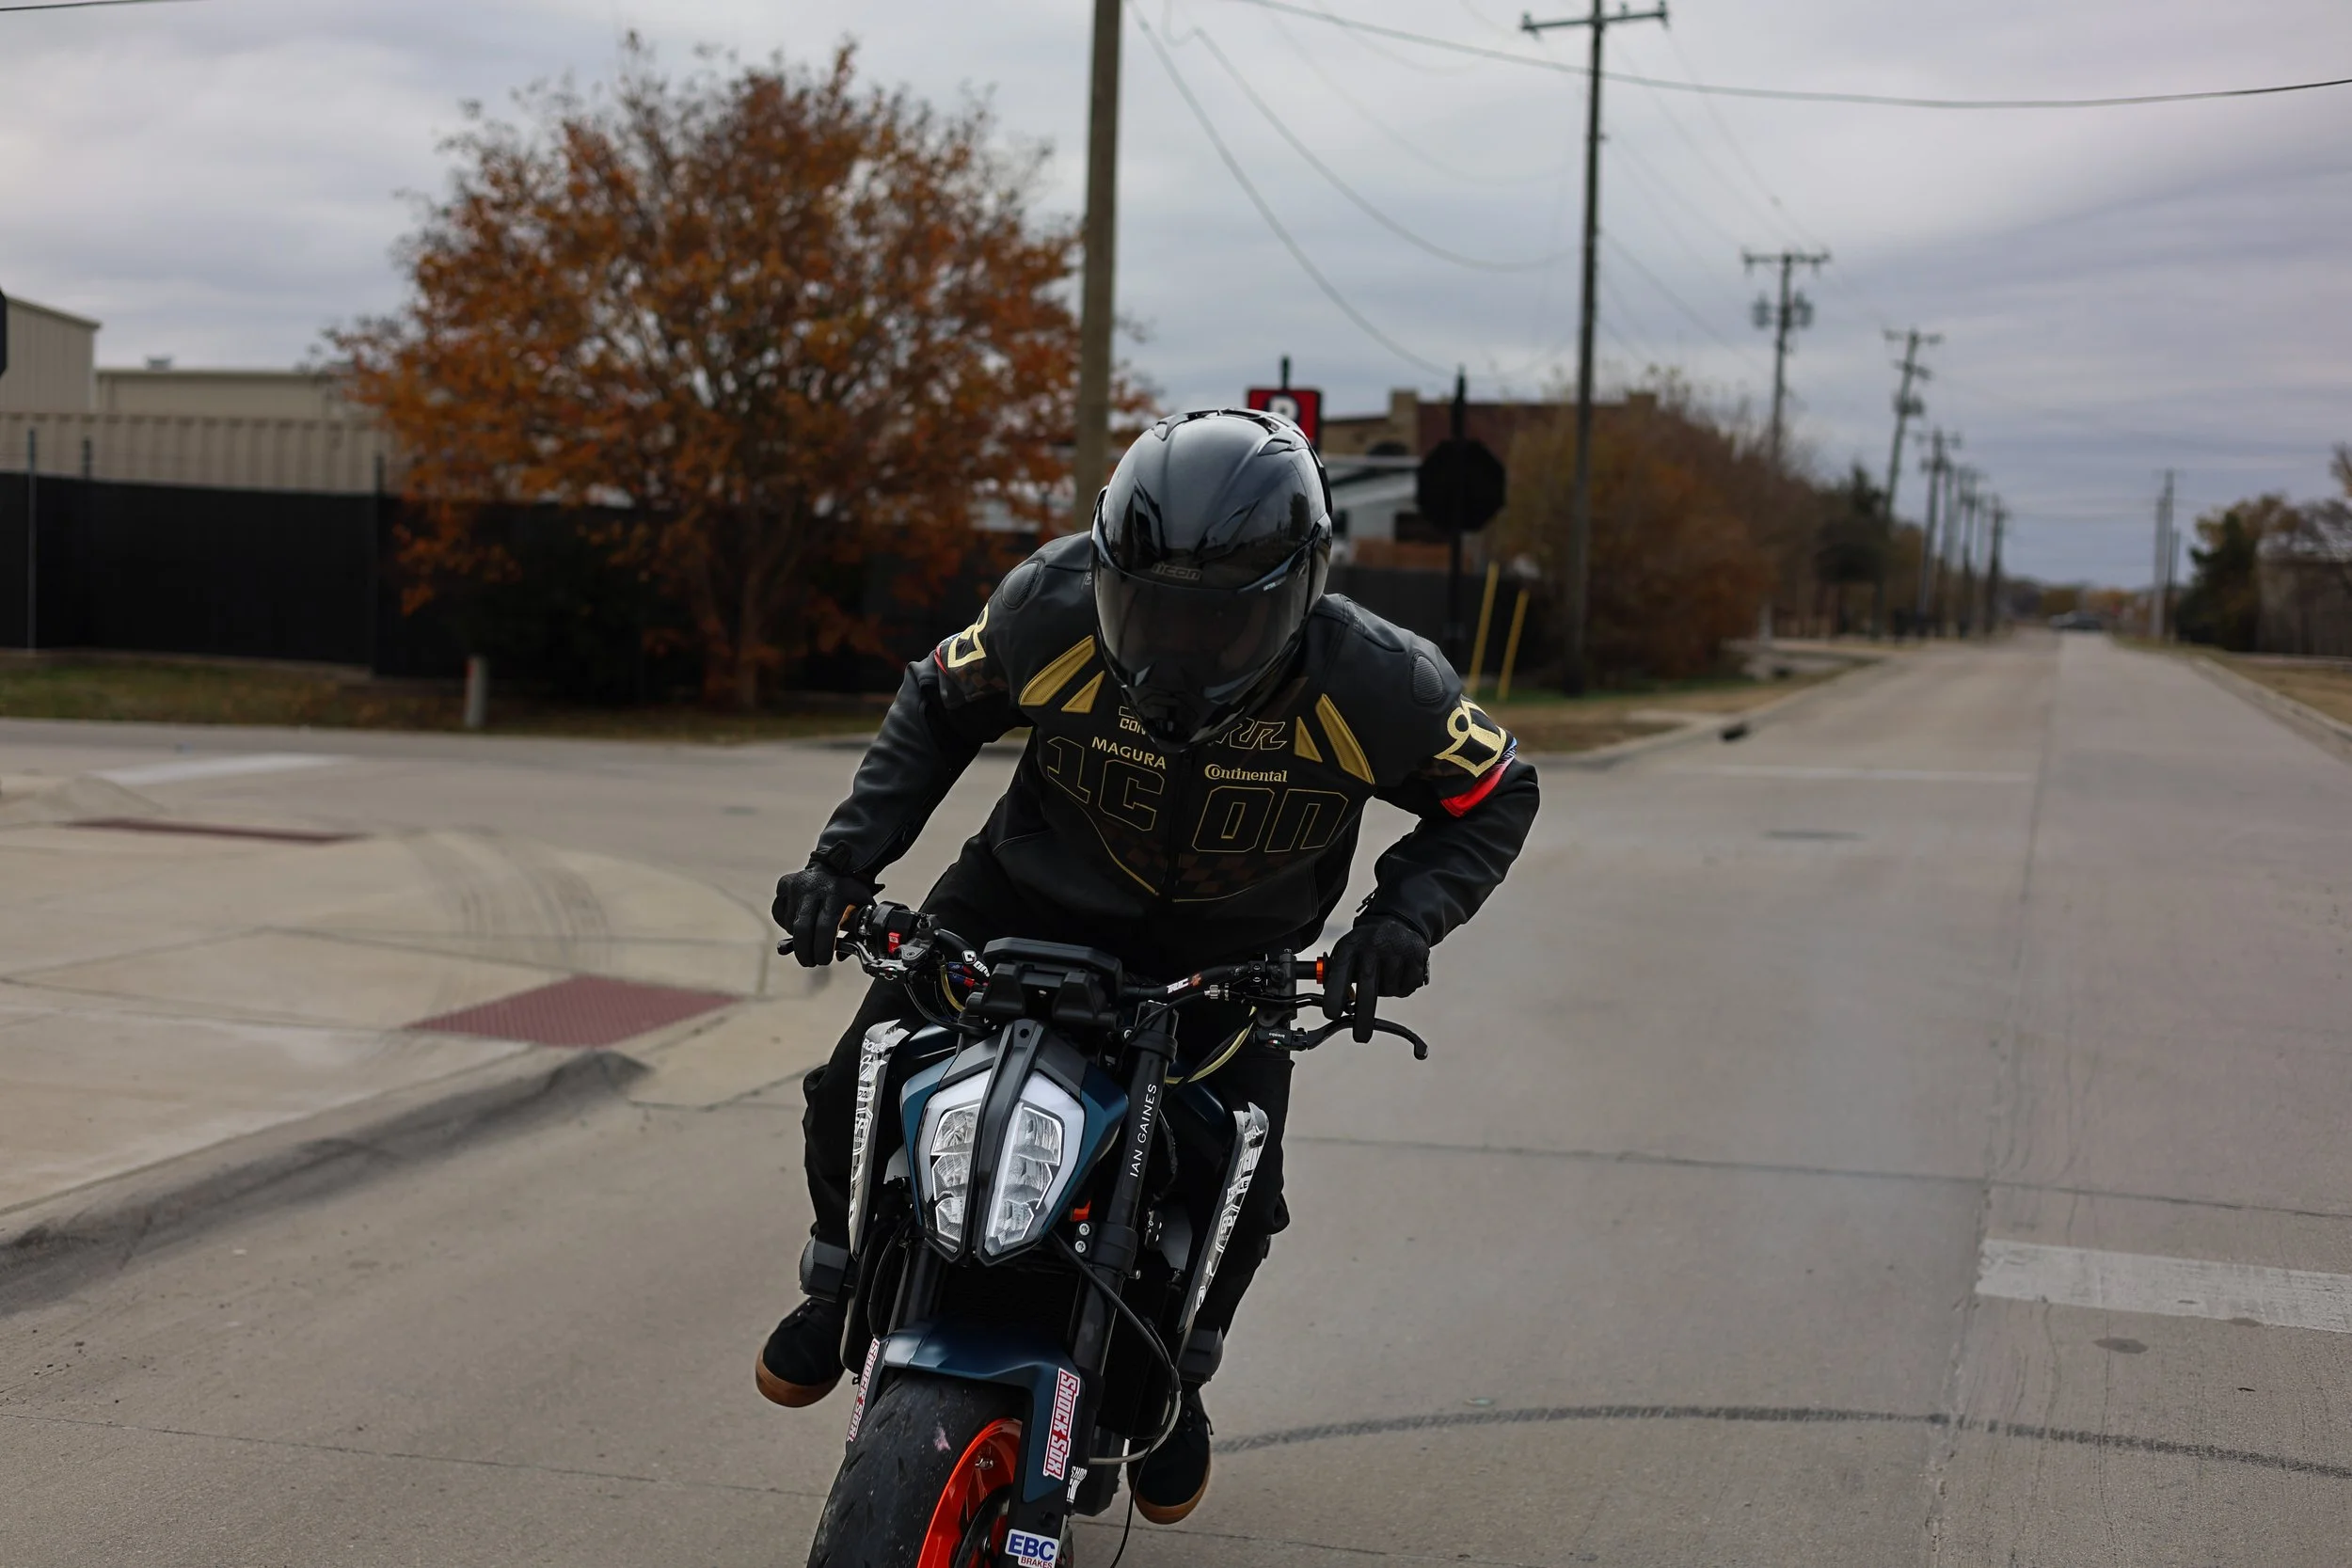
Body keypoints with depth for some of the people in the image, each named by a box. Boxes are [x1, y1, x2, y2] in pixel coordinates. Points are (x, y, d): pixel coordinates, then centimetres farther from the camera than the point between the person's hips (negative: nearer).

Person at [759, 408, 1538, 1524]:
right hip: (1043, 886, 1)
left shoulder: (1372, 686, -28)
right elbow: (940, 702, -3)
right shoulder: (1052, 611, -25)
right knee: (855, 1100, -8)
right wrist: (848, 854, -11)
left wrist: (1403, 918, -25)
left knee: (1237, 1194, -13)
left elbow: (1493, 792, -9)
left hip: (1230, 945, -1)